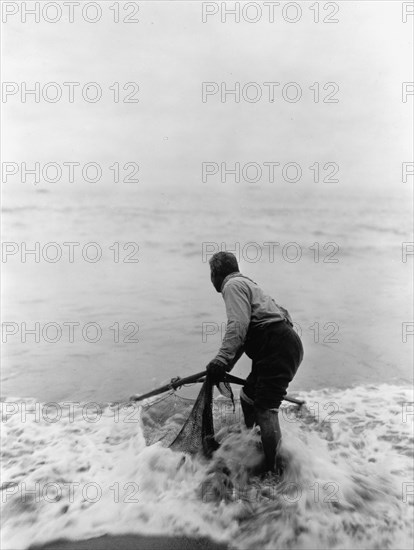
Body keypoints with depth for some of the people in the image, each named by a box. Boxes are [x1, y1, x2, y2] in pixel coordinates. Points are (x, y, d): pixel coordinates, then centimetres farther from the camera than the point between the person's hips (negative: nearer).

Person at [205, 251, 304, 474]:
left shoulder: (232, 285, -3)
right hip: (283, 347, 10)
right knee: (248, 397, 19)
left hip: (279, 349, -10)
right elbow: (243, 335, 28)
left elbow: (238, 326, -20)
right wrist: (224, 367, 27)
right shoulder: (245, 284, 28)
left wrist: (221, 359, -24)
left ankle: (275, 471, -3)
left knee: (265, 409, -10)